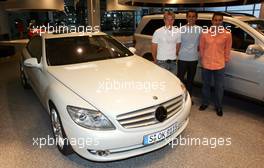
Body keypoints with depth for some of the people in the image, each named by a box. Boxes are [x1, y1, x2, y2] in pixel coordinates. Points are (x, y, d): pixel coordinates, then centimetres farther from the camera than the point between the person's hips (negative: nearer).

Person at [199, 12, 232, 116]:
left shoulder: (227, 34, -5)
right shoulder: (205, 33, -5)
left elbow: (227, 50, 3)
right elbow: (201, 48, 4)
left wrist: (226, 60, 7)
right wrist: (202, 59, 9)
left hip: (219, 65, -1)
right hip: (206, 64, 1)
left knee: (219, 87, 8)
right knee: (206, 85, 16)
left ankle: (218, 106, 26)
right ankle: (205, 103, 35)